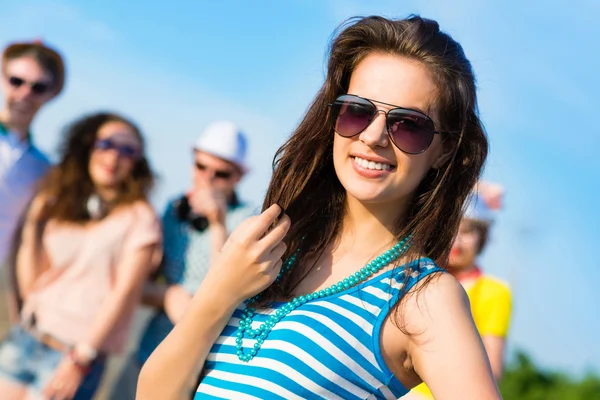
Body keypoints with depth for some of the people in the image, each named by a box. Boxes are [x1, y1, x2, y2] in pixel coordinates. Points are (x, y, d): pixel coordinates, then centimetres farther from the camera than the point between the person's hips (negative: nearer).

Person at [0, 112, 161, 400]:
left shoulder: (138, 218, -4)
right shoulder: (55, 202, 9)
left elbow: (125, 292, -10)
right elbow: (29, 282, 6)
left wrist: (80, 359, -13)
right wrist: (32, 227, -8)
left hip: (76, 352, -4)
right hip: (24, 337, 4)